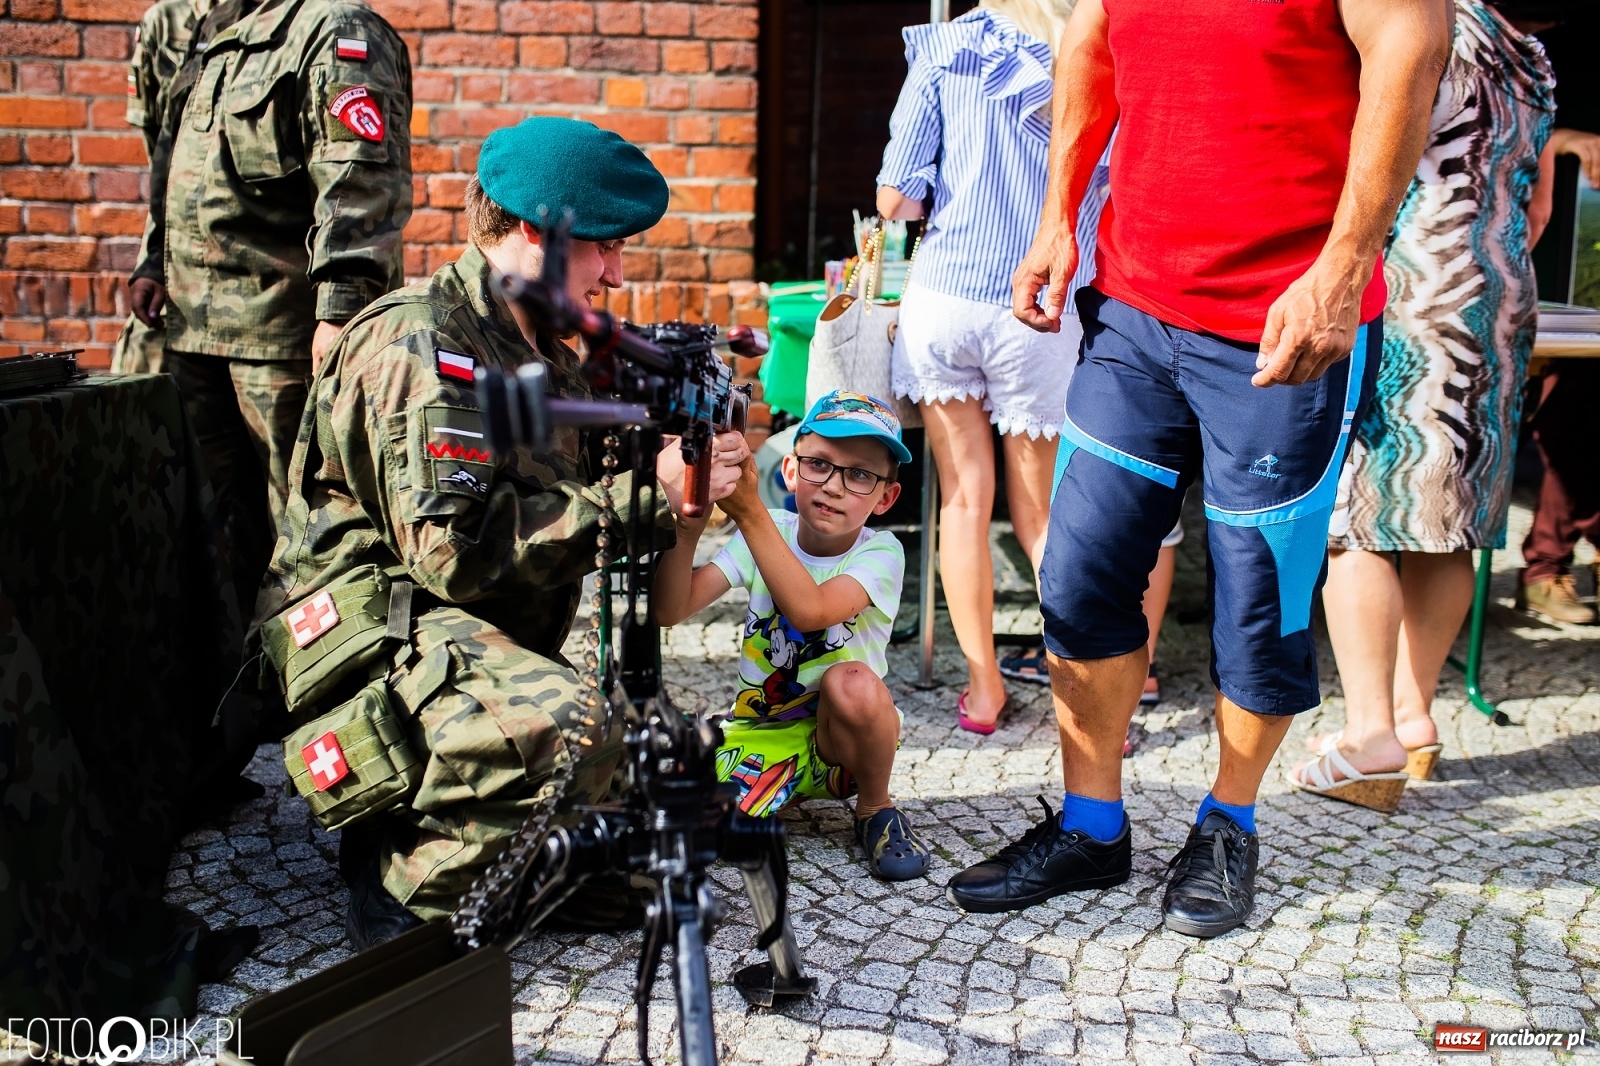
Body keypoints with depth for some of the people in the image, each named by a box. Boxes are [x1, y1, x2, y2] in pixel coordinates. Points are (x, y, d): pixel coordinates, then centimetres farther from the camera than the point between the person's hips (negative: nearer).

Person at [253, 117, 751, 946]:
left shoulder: (542, 350, 14)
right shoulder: (421, 342, -16)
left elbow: (563, 500, 16)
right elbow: (457, 547, -26)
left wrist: (684, 468, -3)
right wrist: (646, 494, -24)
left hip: (488, 638, 9)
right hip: (376, 635, -9)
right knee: (569, 733, -38)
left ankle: (417, 824, 19)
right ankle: (402, 893, -13)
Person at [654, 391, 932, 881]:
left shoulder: (881, 553, -14)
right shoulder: (766, 533, -5)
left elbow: (809, 610, -35)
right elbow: (670, 610, -16)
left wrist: (749, 511, -40)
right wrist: (688, 530, -34)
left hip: (842, 735, -2)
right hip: (760, 733, 3)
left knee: (852, 682, -37)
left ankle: (876, 808, -7)